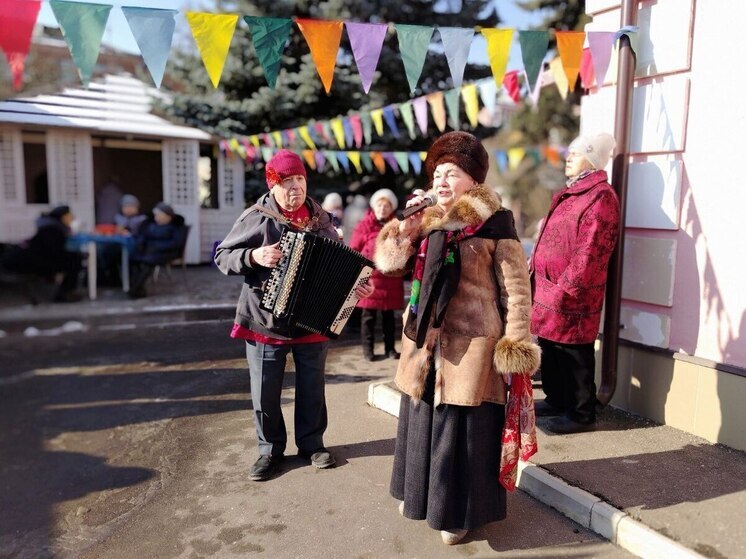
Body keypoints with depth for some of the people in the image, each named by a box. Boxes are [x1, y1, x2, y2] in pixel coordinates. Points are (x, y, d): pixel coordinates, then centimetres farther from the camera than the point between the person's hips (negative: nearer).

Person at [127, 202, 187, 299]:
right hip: (149, 251, 6)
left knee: (148, 260, -35)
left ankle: (134, 290, -31)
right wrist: (139, 244, -11)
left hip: (166, 252, -6)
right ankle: (139, 291, -33)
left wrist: (157, 247, -20)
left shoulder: (177, 226, -2)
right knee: (133, 258, -25)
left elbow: (176, 243, -13)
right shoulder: (151, 223, 15)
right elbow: (141, 235, 13)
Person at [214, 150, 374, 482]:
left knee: (312, 389, 14)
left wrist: (356, 284, -5)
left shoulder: (320, 218, 3)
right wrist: (253, 257, -24)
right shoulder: (256, 218, -9)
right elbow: (222, 256, -6)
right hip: (265, 322, -2)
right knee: (265, 393, 7)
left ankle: (312, 443, 32)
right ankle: (270, 449, 27)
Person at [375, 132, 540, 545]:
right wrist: (407, 225, -8)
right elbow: (388, 262, 6)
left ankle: (458, 512, 23)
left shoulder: (494, 221, -8)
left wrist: (515, 344, -12)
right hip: (425, 341, 6)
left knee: (463, 428, 3)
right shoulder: (426, 221, 10)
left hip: (470, 343, -6)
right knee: (423, 420, 17)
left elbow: (516, 288, -8)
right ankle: (421, 492, 38)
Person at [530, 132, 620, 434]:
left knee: (574, 356, 2)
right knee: (550, 350, 19)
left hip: (572, 296, -10)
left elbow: (589, 254, -22)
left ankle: (581, 413, 17)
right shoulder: (568, 194, 17)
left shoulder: (600, 198, -15)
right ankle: (556, 400, 35)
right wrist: (535, 262, 17)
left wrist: (564, 290, -22)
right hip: (547, 289, 10)